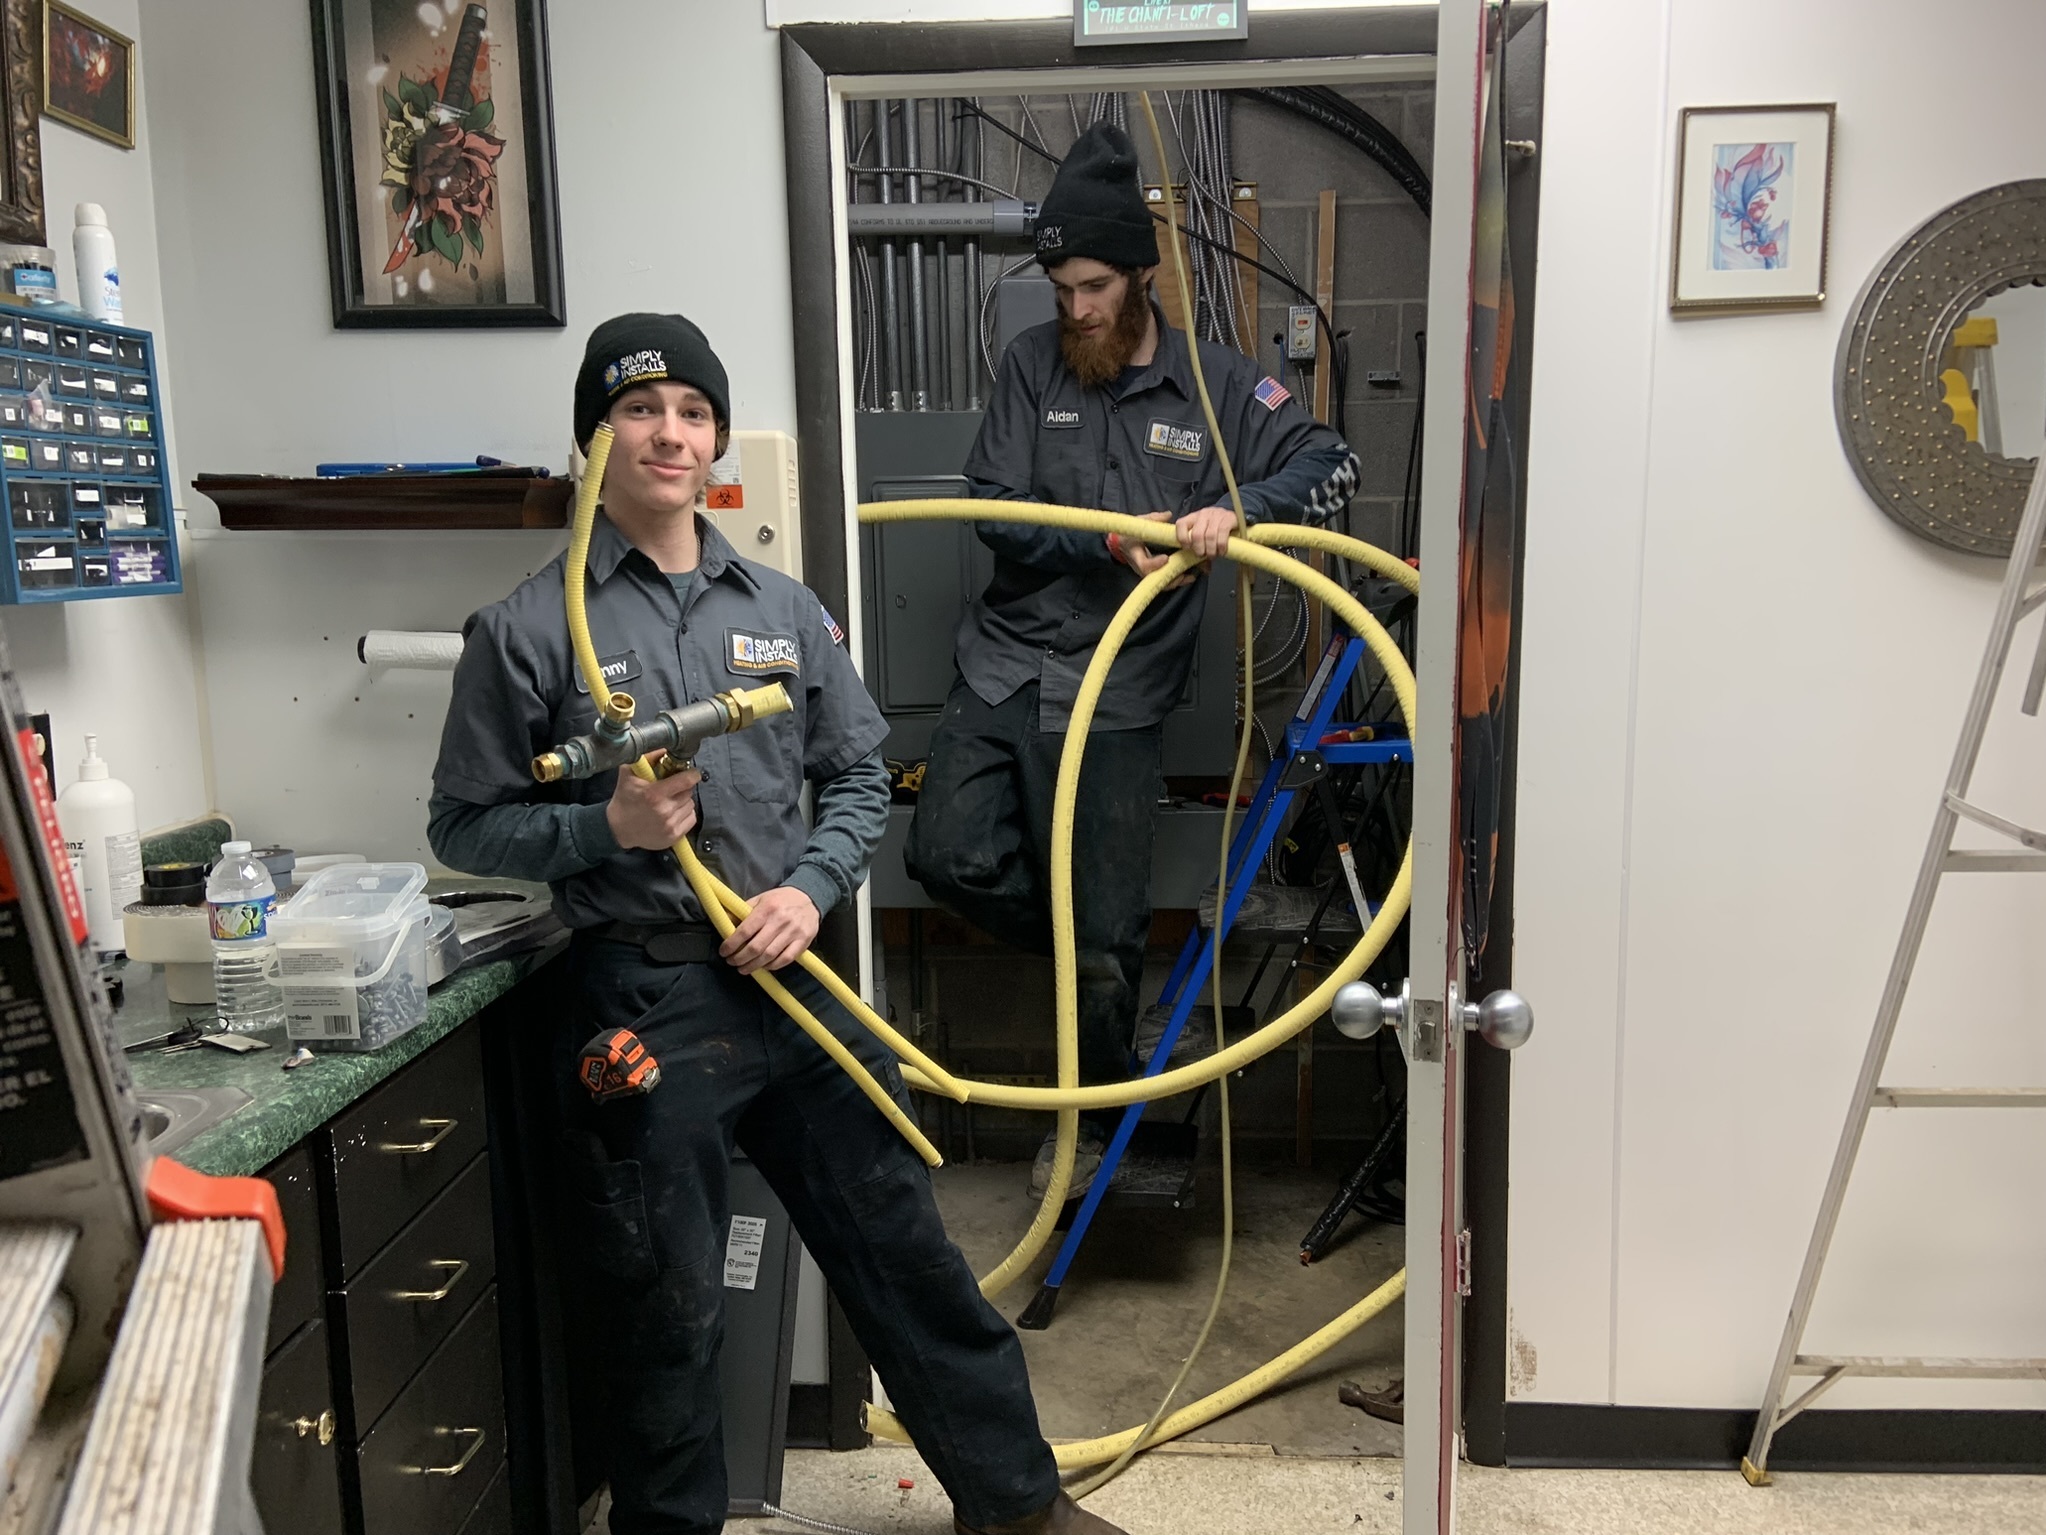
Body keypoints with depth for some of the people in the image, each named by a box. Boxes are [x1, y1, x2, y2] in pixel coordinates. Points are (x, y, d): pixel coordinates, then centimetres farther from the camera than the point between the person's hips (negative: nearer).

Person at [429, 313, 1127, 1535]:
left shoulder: (785, 610, 7)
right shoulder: (529, 630, -4)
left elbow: (859, 777, 12)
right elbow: (466, 825, 0)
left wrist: (809, 889, -5)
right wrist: (607, 826, -16)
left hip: (792, 978, 4)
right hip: (644, 1006, -3)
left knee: (906, 1250, 14)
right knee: (669, 1310, 11)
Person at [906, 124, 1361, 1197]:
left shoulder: (1214, 384, 3)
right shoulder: (1032, 364, 6)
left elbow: (1331, 466, -3)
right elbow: (994, 509, -1)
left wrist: (1235, 508, -22)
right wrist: (1104, 542, -17)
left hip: (1114, 695, -2)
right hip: (1004, 663, 3)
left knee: (1104, 932, 1)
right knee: (950, 858, -12)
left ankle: (1090, 1117, 27)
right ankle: (1100, 953, 18)